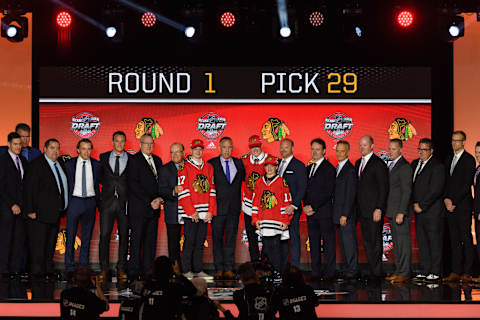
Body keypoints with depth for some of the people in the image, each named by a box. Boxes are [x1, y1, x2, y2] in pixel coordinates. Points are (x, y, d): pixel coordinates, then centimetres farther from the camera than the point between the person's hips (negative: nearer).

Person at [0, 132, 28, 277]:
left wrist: (24, 205, 6)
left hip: (21, 206, 6)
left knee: (20, 237, 4)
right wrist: (12, 205, -14)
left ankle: (17, 267, 10)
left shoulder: (23, 160, 13)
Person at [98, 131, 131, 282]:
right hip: (107, 202, 0)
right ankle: (104, 269, 2)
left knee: (124, 236, 3)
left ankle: (121, 268, 10)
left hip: (125, 202, 0)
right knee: (104, 235, -4)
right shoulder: (103, 157, 9)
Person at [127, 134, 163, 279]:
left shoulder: (157, 160, 17)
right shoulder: (134, 160, -4)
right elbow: (133, 184, -12)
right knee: (136, 240, -4)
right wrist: (149, 201, -14)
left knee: (151, 240, 5)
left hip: (154, 207, 6)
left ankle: (148, 270, 8)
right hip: (139, 207, -6)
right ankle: (134, 271, -1)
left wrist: (159, 199, -1)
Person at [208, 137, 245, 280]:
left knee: (231, 238, 4)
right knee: (217, 238, 1)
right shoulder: (211, 163, 1)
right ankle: (219, 269, 7)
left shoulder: (239, 163, 10)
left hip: (234, 208, 2)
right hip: (218, 207, -2)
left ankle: (229, 269, 8)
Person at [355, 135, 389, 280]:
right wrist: (357, 207, 12)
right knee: (366, 241, 10)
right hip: (362, 210, 8)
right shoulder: (358, 163, 15)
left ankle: (376, 272, 0)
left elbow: (383, 188, -12)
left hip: (374, 210, -8)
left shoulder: (378, 164, -9)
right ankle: (371, 269, 16)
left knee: (375, 241, -4)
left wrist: (379, 209, -17)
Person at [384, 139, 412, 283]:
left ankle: (404, 273, -4)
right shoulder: (391, 165, 17)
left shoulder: (404, 166, -12)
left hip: (401, 212, -9)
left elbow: (406, 191, -17)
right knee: (396, 243, 12)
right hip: (392, 212, 9)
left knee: (403, 242, -6)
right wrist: (389, 211, 14)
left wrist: (401, 212, -21)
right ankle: (398, 271, 16)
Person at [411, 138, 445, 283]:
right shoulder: (415, 164, 14)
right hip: (419, 210, 7)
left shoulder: (437, 167, -9)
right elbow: (411, 185, 17)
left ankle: (435, 272, 2)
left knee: (434, 241, -2)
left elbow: (435, 191, -15)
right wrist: (414, 204, 4)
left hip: (432, 211, -7)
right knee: (422, 242, 9)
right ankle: (424, 272, 15)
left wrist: (421, 206, -13)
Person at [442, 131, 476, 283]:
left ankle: (467, 273, -4)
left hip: (463, 205, -7)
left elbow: (467, 184, -11)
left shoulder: (469, 160, -5)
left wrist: (454, 201, -12)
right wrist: (446, 199, -1)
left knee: (466, 239, -5)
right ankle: (455, 271, 8)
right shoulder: (449, 160, 17)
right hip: (450, 205, 7)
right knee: (454, 240, 6)